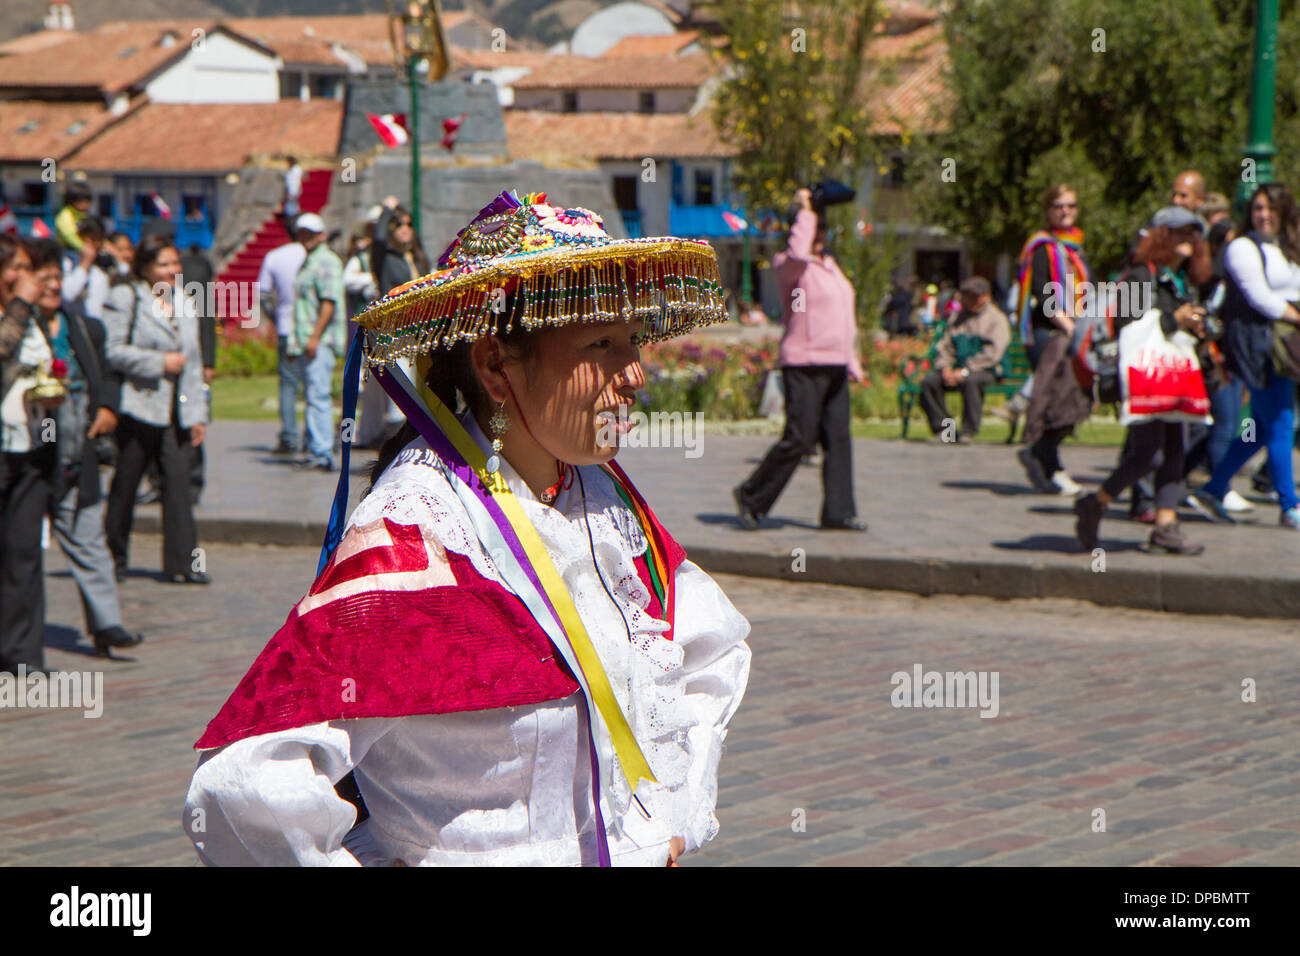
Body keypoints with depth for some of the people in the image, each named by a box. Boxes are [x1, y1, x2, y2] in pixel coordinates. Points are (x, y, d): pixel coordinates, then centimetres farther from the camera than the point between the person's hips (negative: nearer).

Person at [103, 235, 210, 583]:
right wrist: (159, 362, -13)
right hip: (138, 407, -5)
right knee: (125, 483, 3)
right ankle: (114, 558, 15)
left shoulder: (184, 305, 17)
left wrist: (198, 413, 16)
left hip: (177, 411, 5)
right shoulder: (125, 299, -3)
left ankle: (182, 563, -6)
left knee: (178, 479, -5)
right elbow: (113, 351, -11)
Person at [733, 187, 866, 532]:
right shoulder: (790, 267, -6)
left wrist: (852, 363, 23)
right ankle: (750, 496, 4)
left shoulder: (830, 266, 20)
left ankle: (837, 512, 6)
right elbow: (797, 254, -33)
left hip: (833, 366, 8)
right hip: (804, 365, -8)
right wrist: (805, 212, -21)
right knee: (799, 439, -10)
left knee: (838, 439, 3)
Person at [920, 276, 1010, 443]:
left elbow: (993, 354, -9)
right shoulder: (960, 318, 21)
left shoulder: (997, 319, 3)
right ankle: (942, 428, -16)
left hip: (986, 371, -5)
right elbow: (945, 346, 19)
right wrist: (945, 368, -4)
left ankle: (969, 431, -29)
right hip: (957, 369, 5)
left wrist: (965, 371, -17)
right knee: (929, 382, -21)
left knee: (970, 381, -40)